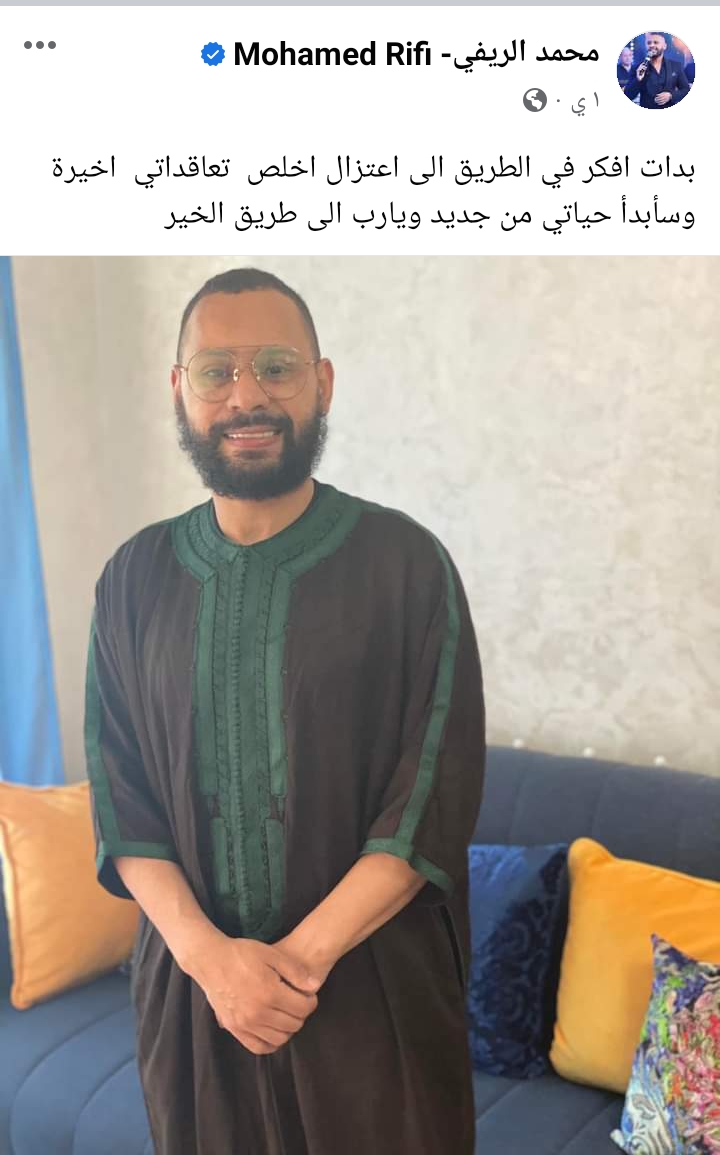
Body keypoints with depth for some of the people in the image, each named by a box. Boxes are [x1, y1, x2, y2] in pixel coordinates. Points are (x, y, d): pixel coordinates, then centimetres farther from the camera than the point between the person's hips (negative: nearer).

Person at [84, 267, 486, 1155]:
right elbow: (119, 799, -1)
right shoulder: (134, 578, 0)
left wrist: (304, 955, -16)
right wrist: (208, 952, -13)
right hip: (189, 977, 3)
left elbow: (434, 797, -12)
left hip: (372, 985, -2)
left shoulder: (406, 564, -9)